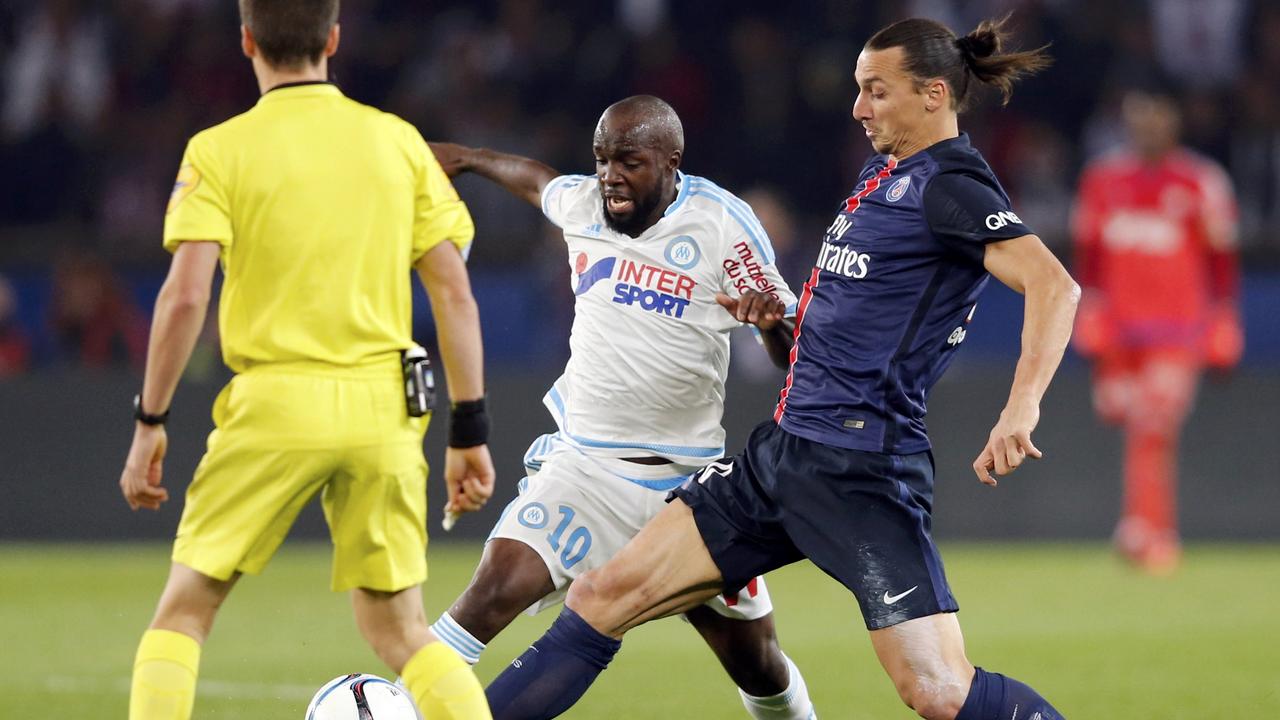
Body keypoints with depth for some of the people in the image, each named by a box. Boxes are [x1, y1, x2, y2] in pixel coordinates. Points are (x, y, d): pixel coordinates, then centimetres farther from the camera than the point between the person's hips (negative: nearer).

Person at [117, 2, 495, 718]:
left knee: (184, 610, 10)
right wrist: (470, 429, 9)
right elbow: (455, 292, 5)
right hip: (384, 414, 3)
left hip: (273, 403, -3)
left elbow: (184, 296, -9)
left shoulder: (218, 152, -1)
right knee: (400, 628, 12)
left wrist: (149, 422, -1)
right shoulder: (400, 142, 8)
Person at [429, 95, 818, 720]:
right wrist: (470, 159, 40)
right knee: (492, 593, -22)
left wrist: (773, 318, -28)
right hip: (582, 465, 1)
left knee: (756, 663, 6)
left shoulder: (720, 224, -9)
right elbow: (537, 179, 27)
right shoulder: (581, 204, 1)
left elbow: (791, 358, -7)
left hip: (686, 480, -1)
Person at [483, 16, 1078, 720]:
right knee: (601, 597, 5)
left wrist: (1021, 407, -35)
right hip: (782, 447, 9)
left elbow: (1053, 284, -24)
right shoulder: (884, 172, 17)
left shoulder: (949, 185, -10)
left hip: (859, 469, -9)